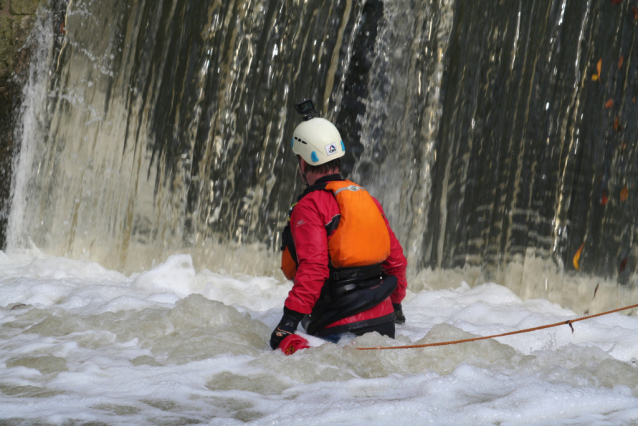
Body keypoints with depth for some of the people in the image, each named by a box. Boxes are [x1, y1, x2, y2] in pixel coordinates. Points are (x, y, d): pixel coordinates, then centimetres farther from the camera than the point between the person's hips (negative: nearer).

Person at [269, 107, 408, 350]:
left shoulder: (310, 207, -6)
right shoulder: (368, 200, 17)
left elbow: (313, 268, -18)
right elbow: (395, 259, 23)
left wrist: (289, 319, -20)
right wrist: (395, 303, 37)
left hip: (341, 329, -7)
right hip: (383, 320, 7)